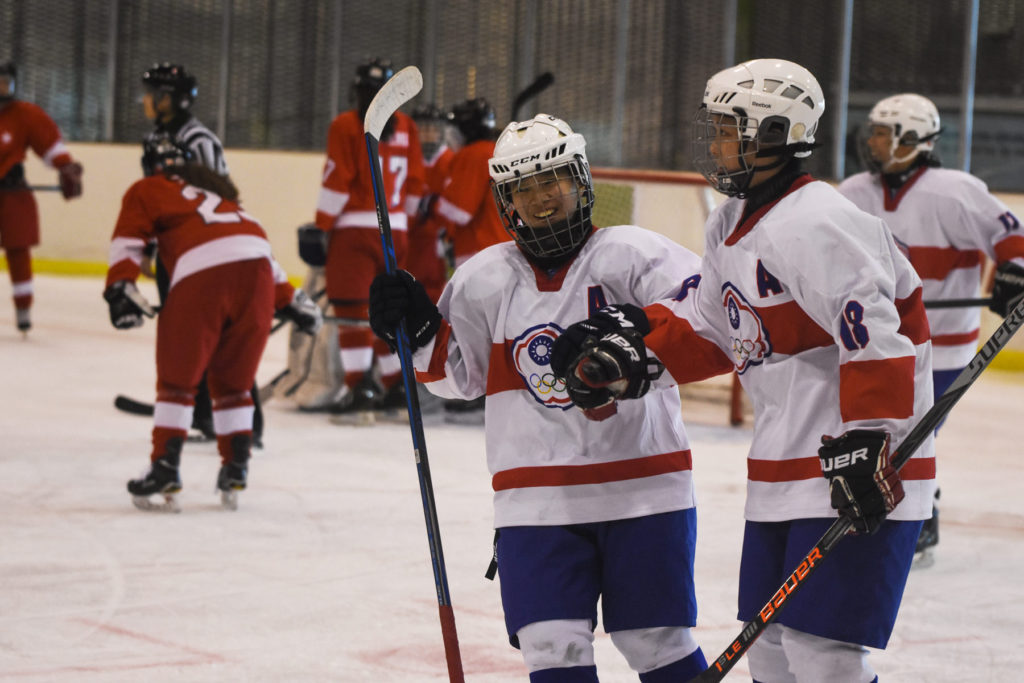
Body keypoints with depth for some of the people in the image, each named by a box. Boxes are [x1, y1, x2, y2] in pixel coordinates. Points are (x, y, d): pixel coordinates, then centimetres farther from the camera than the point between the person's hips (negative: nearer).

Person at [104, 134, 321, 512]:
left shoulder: (145, 191, 21)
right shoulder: (219, 191, 37)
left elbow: (127, 242, 5)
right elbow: (258, 244, 35)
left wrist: (121, 289, -3)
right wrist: (289, 299, 37)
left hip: (201, 274, -5)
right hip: (256, 270, 5)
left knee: (177, 379, 6)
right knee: (233, 382, 18)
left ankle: (165, 467, -1)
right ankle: (235, 470, 16)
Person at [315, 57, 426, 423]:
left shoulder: (346, 126, -6)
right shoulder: (406, 128, 10)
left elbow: (338, 181, -11)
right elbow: (416, 182, 13)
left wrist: (322, 225, -6)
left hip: (354, 228, -5)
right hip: (394, 230, 6)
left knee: (352, 308, -6)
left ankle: (360, 387, -14)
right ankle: (397, 385, 18)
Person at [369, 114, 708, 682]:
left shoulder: (630, 254, -6)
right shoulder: (483, 280, 5)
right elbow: (456, 372, 17)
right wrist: (415, 327, -1)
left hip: (643, 484, -2)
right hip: (537, 501, 3)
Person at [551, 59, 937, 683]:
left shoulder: (814, 224, -19)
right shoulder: (734, 225, 14)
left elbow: (875, 335, -27)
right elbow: (709, 330, 21)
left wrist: (865, 449, -30)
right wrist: (631, 352, 6)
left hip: (854, 472, -10)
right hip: (783, 471, 10)